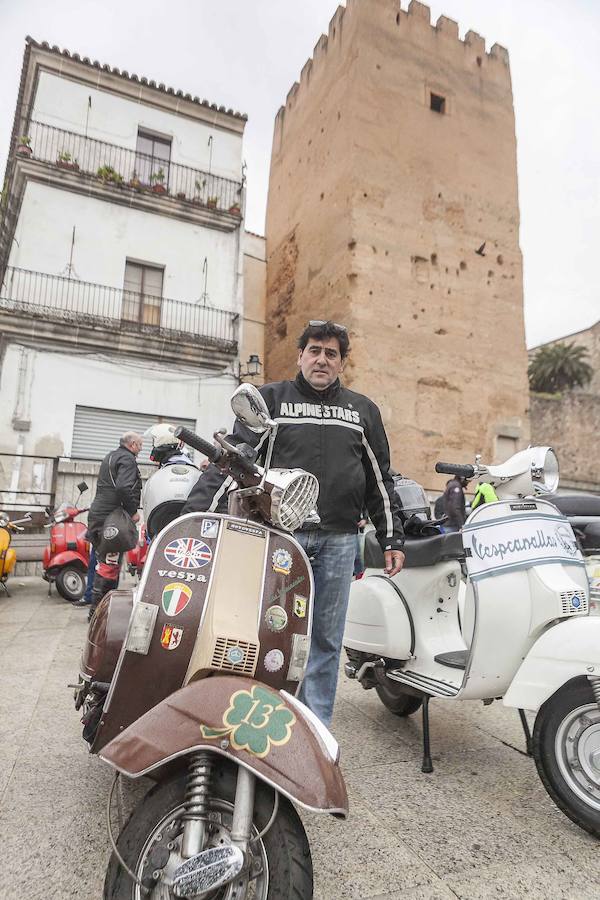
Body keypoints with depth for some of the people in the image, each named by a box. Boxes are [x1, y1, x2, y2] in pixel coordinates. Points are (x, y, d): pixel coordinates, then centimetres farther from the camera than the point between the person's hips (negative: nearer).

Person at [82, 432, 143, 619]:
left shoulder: (110, 456, 22)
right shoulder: (127, 459, -10)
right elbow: (123, 487, -25)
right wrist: (132, 511, -15)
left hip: (97, 514, 10)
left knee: (103, 561, 16)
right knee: (109, 564, -6)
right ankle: (97, 609, -3)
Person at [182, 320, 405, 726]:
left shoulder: (363, 410, 15)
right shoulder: (270, 399, 7)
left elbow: (380, 479, 16)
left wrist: (392, 538, 12)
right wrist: (198, 516, -14)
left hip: (338, 542, 3)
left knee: (326, 643, 11)